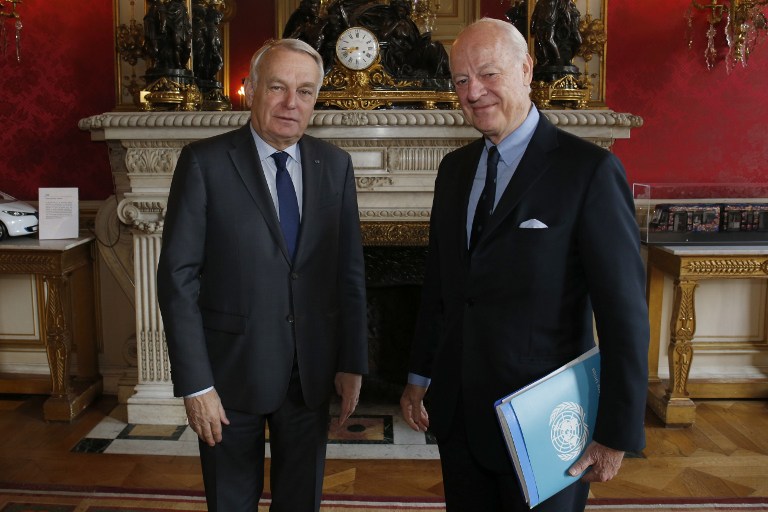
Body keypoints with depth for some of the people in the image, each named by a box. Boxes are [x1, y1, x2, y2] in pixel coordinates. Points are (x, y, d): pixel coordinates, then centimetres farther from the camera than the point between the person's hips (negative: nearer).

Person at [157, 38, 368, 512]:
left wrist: (353, 363, 2)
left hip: (313, 371, 3)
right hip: (232, 369, -2)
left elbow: (350, 271, 4)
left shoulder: (335, 165, 1)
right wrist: (195, 383, -13)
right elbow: (178, 276, -11)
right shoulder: (205, 162, -9)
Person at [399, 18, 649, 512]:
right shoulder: (454, 168, 6)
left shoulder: (590, 169, -14)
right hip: (457, 411, 6)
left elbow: (625, 310, -14)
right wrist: (419, 376, 14)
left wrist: (617, 433, -12)